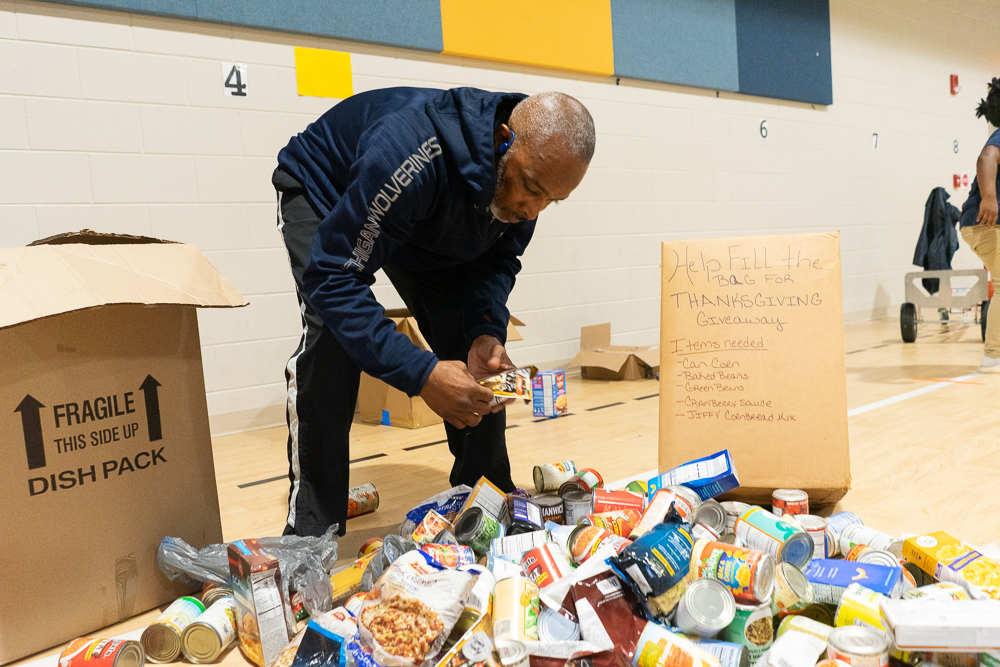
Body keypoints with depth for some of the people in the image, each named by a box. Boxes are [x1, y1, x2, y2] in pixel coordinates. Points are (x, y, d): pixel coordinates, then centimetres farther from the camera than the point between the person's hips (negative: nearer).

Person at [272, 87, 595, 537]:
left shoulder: (534, 168, -23)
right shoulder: (413, 158, -45)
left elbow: (499, 259, -9)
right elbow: (332, 276, -43)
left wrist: (486, 330, -28)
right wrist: (420, 374, -48)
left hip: (431, 229, 6)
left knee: (474, 357, -7)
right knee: (332, 337, -28)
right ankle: (312, 531, -17)